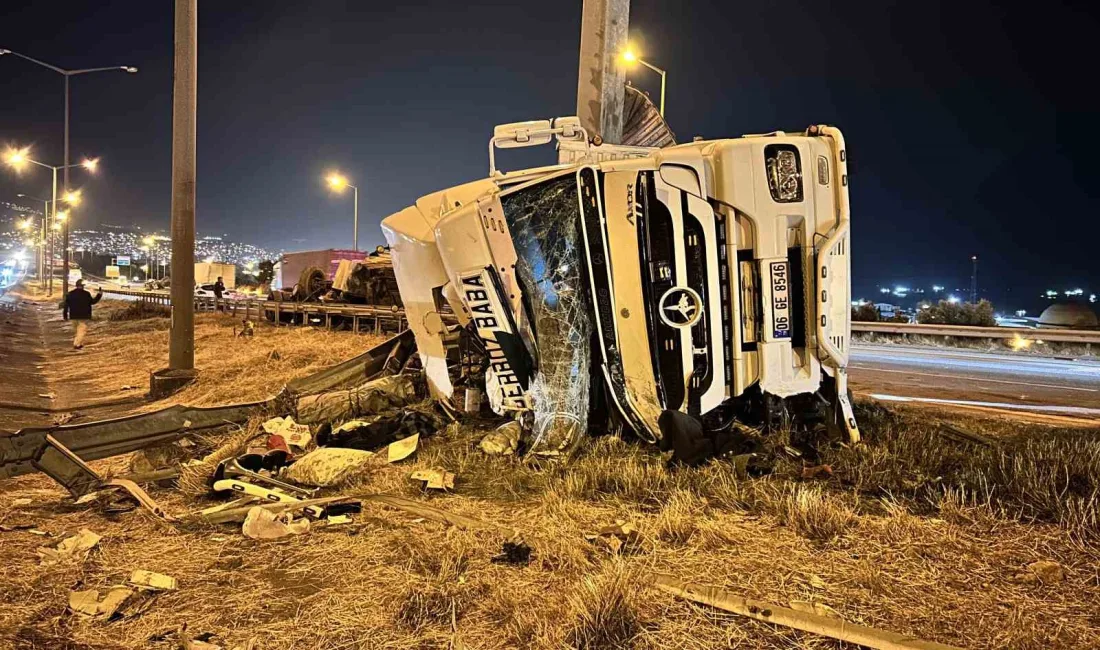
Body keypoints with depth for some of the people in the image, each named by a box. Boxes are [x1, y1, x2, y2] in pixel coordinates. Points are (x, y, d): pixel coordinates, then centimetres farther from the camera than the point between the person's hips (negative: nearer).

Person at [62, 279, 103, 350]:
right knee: (82, 330, -3)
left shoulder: (70, 294, 4)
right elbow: (93, 301, 4)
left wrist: (65, 315, 12)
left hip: (74, 316, 6)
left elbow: (66, 305, 5)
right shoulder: (86, 294, -10)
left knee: (78, 330, 19)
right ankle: (77, 344, -14)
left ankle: (80, 344, 23)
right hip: (83, 316, -6)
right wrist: (99, 294, 15)